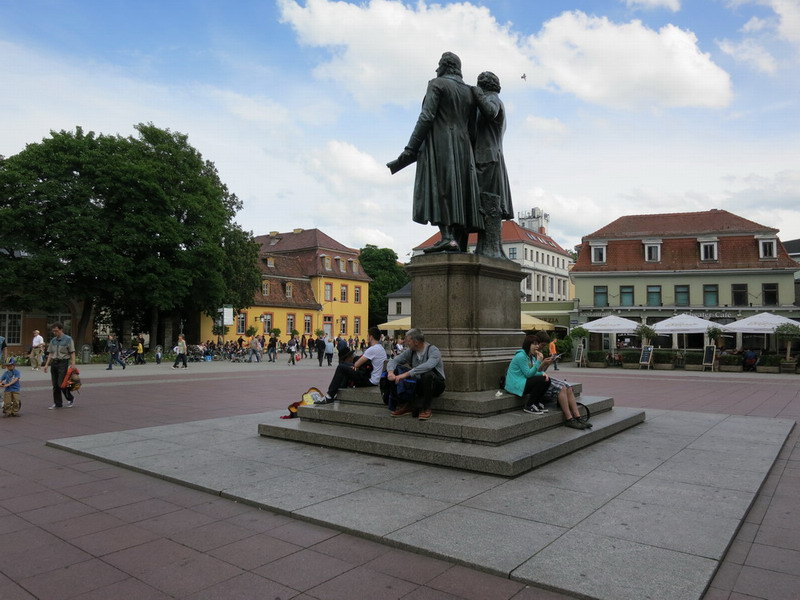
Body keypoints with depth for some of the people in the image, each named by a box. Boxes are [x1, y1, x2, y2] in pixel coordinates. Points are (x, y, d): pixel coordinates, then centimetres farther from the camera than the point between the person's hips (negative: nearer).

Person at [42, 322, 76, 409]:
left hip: (63, 363, -6)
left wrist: (73, 364, -16)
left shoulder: (68, 339, -5)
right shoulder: (53, 340, 13)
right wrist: (46, 365, 10)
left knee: (61, 383, -10)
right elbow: (50, 353, 16)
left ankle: (70, 399, 12)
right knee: (55, 385, 7)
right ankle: (57, 403, 16)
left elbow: (72, 353, -9)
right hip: (54, 363, 6)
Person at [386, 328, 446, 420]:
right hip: (418, 385, 6)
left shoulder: (433, 350, -17)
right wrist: (390, 372, -22)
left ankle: (426, 409, -21)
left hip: (436, 385, -5)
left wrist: (406, 374, -40)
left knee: (427, 374, -38)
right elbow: (394, 360, 2)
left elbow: (427, 366, -36)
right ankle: (407, 406, -9)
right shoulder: (410, 351, 3)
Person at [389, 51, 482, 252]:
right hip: (462, 148, 6)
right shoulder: (469, 91, 20)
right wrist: (466, 155, 19)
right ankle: (460, 244, -8)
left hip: (439, 144, -6)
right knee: (459, 192, 0)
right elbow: (471, 128, 16)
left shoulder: (437, 84, 2)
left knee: (438, 189, -14)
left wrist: (409, 150, -13)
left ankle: (447, 237, -29)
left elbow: (426, 117, -10)